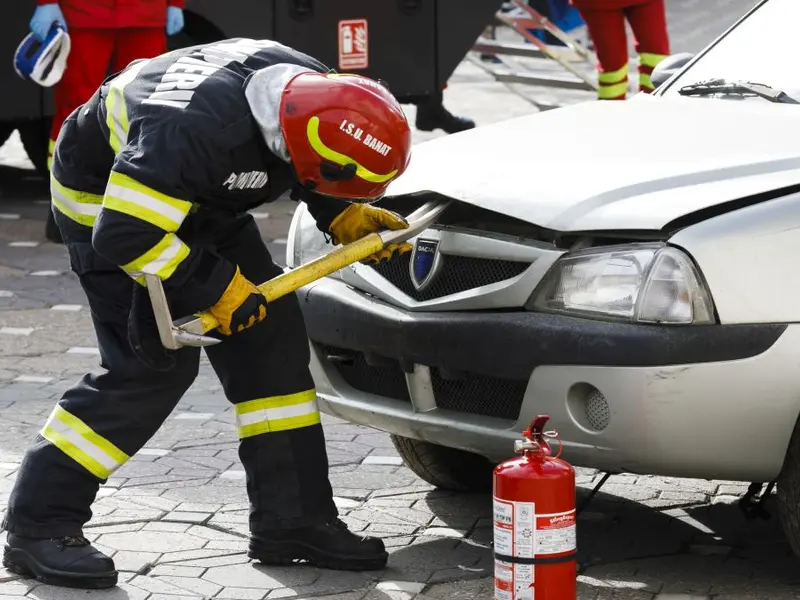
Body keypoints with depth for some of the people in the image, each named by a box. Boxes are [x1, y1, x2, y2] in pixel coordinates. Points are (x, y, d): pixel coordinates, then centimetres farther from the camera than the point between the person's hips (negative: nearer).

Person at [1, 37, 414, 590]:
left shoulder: (312, 88, -17)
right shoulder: (196, 130, -42)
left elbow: (300, 167, 7)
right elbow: (126, 234, -37)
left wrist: (345, 218, -9)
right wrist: (218, 286, -28)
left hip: (199, 199, 8)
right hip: (106, 199, -8)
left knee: (273, 334, 1)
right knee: (154, 366, -16)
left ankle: (293, 521, 8)